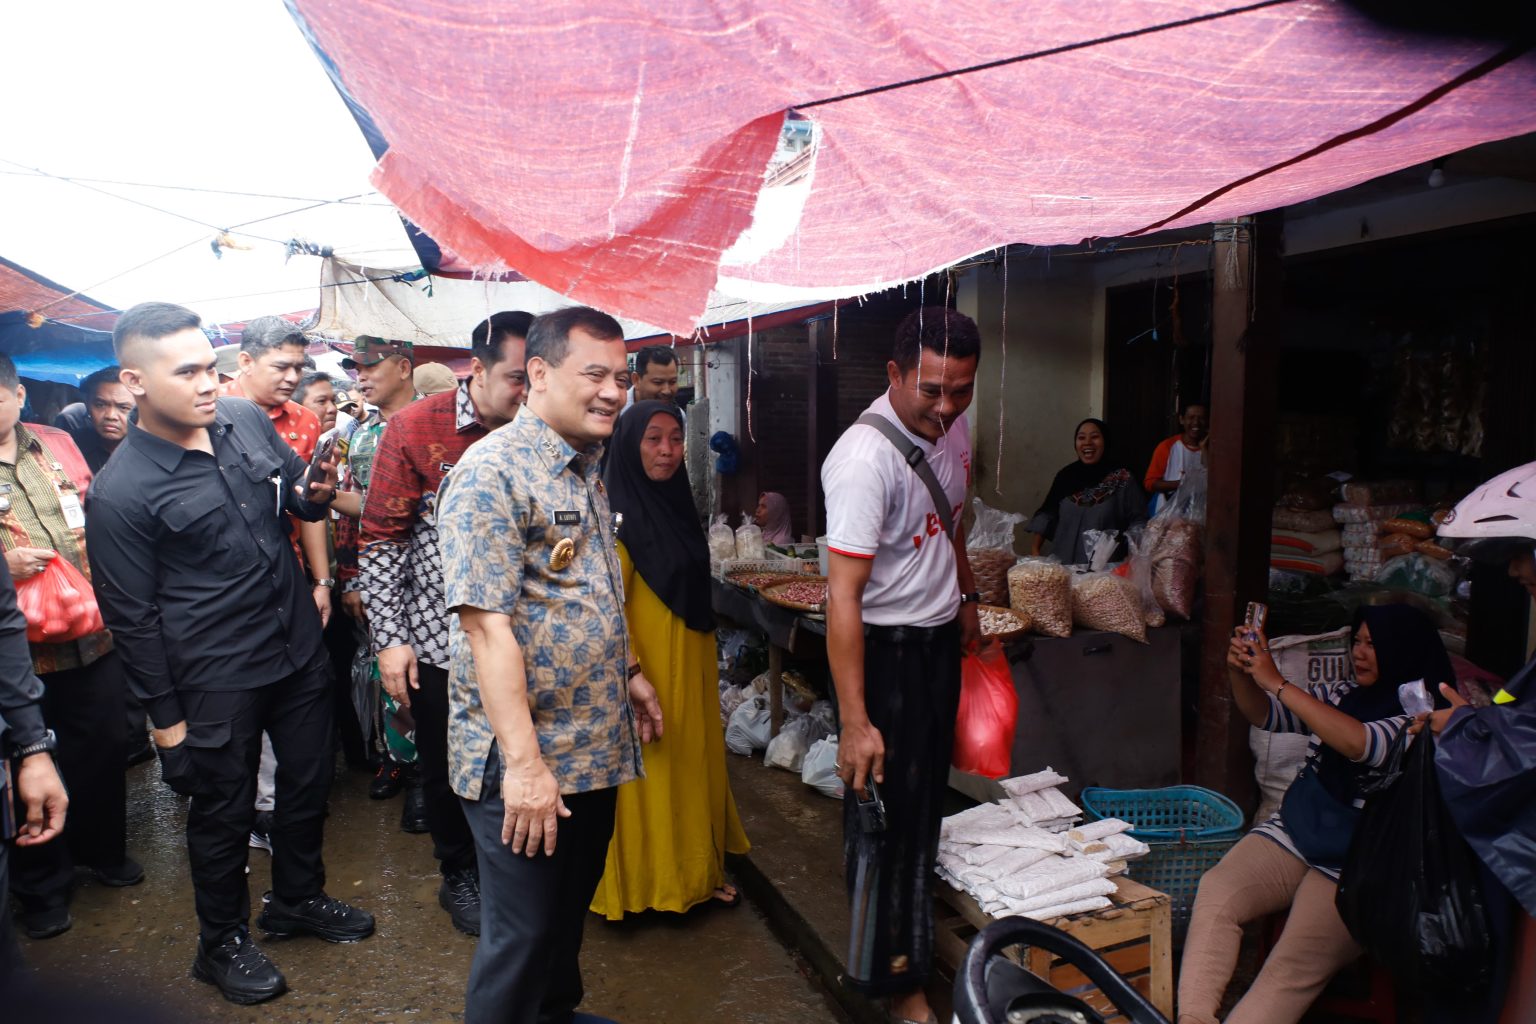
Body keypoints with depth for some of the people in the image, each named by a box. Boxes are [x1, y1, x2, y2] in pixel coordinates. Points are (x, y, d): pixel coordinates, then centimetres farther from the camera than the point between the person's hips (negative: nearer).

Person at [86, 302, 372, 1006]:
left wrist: (318, 492, -11)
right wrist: (165, 717, -7)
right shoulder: (121, 491, -17)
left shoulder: (246, 420, -1)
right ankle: (222, 944, 36)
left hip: (299, 650, 6)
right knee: (224, 812, 12)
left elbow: (299, 492, 14)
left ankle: (299, 900, 45)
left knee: (308, 784, 20)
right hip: (216, 683, -5)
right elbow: (131, 616, -11)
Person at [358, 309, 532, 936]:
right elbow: (382, 537, -6)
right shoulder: (415, 428, -9)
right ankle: (459, 876, 36)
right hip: (438, 635, -2)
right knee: (446, 766, 13)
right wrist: (389, 638, -10)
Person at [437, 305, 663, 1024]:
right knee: (523, 937, 7)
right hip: (523, 761, -9)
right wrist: (524, 762, -26)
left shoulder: (587, 470, 10)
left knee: (570, 910, 25)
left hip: (594, 748, 9)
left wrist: (629, 674, 19)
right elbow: (486, 624, -24)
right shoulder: (493, 473, -19)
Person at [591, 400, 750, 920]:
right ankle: (644, 883, 22)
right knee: (650, 775, 4)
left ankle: (696, 872, 32)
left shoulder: (676, 504, 9)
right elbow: (610, 604, -20)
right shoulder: (619, 513, -16)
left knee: (694, 767, 16)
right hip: (650, 667, -8)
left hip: (691, 666, 8)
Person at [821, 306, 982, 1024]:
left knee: (927, 796, 21)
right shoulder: (865, 459, -28)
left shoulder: (951, 426, -2)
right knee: (886, 809, 3)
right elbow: (843, 595, -32)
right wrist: (855, 720, -34)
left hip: (939, 638, 9)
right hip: (883, 648, -8)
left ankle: (915, 933, 42)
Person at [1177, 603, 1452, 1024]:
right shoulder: (1347, 694, 11)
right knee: (1217, 891, -22)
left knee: (1294, 969, -23)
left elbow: (1358, 743, -27)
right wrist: (1240, 674, -7)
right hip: (1295, 833, 5)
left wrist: (1276, 682, -25)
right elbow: (1264, 715, 14)